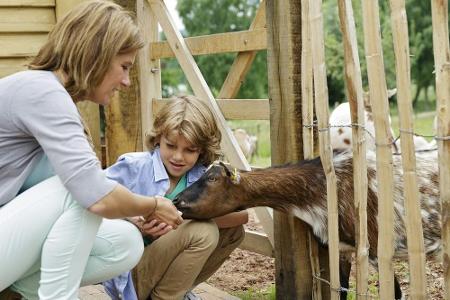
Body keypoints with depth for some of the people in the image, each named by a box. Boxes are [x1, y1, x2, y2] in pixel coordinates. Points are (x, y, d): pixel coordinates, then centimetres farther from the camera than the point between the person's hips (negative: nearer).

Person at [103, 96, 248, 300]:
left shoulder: (201, 176, -3)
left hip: (162, 268, 6)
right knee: (202, 232, -24)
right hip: (128, 278, -6)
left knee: (233, 230, 2)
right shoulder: (134, 167, -15)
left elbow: (242, 214, -11)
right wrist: (131, 221, -27)